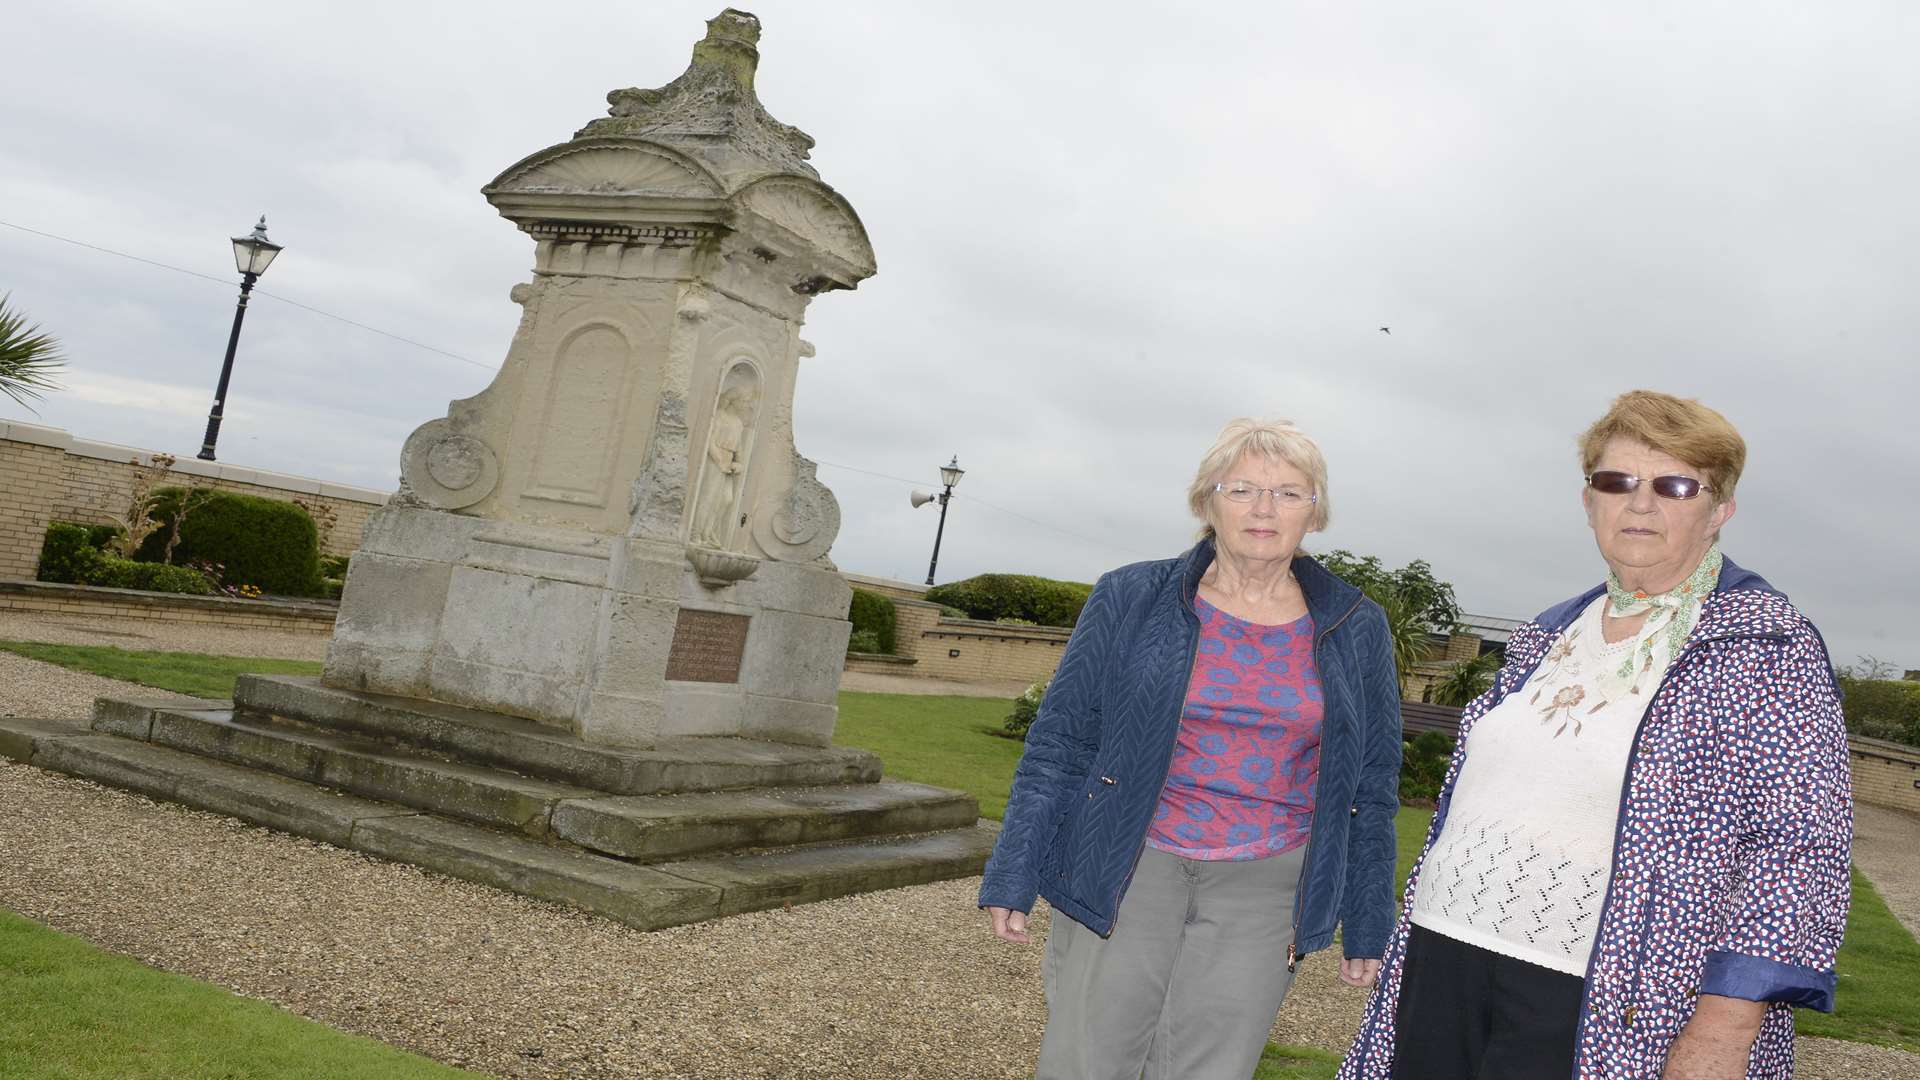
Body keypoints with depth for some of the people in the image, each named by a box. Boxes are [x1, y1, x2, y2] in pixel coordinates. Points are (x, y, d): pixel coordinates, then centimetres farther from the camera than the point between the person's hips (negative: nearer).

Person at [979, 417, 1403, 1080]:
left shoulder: (1356, 630, 4)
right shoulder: (1129, 600, -2)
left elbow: (1372, 787, 10)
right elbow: (1059, 743, 0)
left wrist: (1367, 927, 11)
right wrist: (1013, 878, -3)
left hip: (1264, 887, 1)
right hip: (1127, 872, -1)